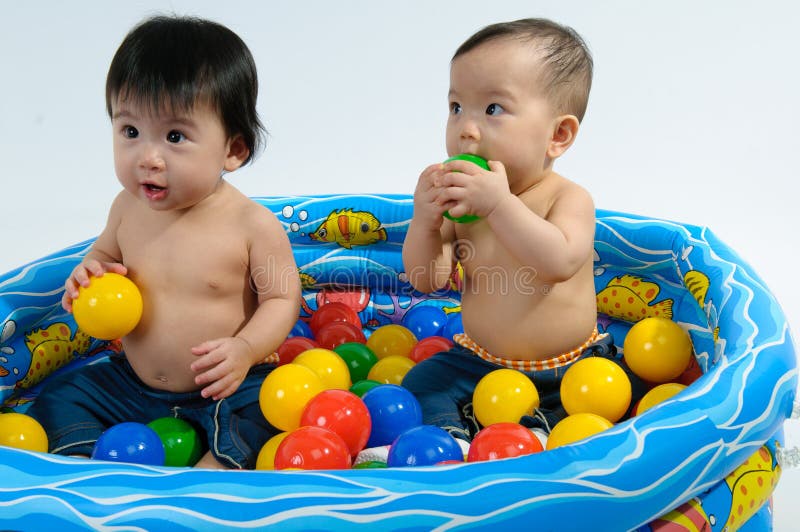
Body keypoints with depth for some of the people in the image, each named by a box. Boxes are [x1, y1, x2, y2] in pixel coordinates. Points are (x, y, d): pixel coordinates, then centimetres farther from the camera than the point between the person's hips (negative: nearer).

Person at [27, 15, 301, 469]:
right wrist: (92, 272, -7)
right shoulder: (129, 207, -4)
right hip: (132, 382, 6)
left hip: (226, 389, -5)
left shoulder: (254, 224, -19)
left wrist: (245, 349, -29)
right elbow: (107, 252, 17)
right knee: (59, 401, 0)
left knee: (251, 419, -30)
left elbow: (282, 298, -11)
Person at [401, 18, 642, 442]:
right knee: (422, 383, -15)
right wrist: (424, 221, -24)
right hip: (478, 361, 3)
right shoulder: (461, 200, -2)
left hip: (567, 371, -3)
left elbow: (561, 262, -35)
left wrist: (499, 204, -41)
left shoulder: (569, 198, -15)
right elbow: (427, 281, -5)